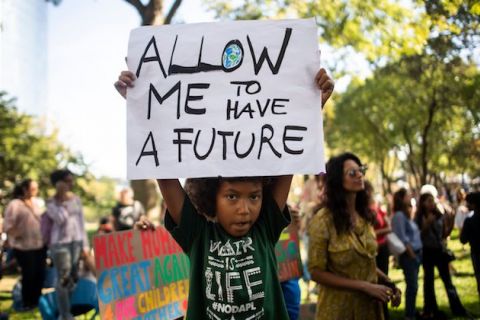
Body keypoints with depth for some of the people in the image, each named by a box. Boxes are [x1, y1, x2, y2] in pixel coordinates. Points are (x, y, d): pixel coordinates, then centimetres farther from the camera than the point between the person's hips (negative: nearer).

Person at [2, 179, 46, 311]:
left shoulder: (35, 203, 11)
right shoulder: (15, 204, -10)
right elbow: (7, 226, -11)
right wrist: (19, 235, -16)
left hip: (40, 245, 6)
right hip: (24, 247, -6)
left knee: (40, 274, 9)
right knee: (29, 275, 1)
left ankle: (36, 300, 25)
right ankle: (27, 303, 16)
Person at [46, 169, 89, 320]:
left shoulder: (76, 199, 9)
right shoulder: (51, 202, -5)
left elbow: (81, 222, 12)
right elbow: (61, 219, -21)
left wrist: (85, 244, 10)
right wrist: (61, 200, -17)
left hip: (77, 242, 5)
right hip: (60, 243, -5)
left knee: (74, 278, 8)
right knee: (63, 279, -4)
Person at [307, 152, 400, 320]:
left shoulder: (365, 216, 6)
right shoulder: (323, 220, -15)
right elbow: (317, 272, -15)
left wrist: (387, 282, -3)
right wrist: (364, 286, -19)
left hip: (370, 305, 6)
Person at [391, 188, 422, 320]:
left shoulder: (407, 214, 13)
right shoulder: (399, 215, -15)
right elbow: (403, 239, -18)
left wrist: (417, 254, 9)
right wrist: (412, 255, -12)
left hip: (416, 253, 9)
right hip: (408, 255, -9)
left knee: (413, 285, 14)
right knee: (412, 286, -5)